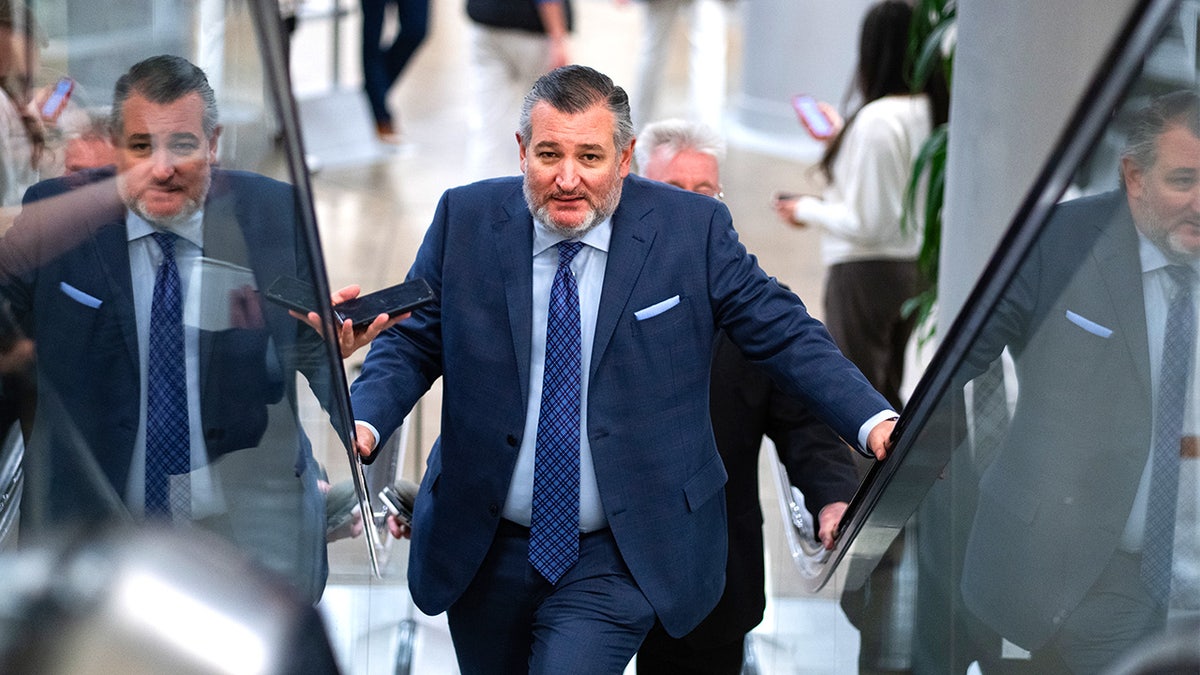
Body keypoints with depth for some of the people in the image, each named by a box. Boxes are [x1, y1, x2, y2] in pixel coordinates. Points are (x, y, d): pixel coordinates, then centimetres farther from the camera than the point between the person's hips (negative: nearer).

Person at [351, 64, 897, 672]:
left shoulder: (693, 229, -6)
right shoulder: (465, 220, -2)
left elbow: (784, 334, -3)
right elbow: (411, 342, 3)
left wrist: (873, 422, -17)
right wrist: (363, 422, -17)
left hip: (622, 558, -3)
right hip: (485, 550, 3)